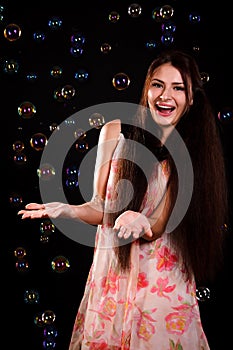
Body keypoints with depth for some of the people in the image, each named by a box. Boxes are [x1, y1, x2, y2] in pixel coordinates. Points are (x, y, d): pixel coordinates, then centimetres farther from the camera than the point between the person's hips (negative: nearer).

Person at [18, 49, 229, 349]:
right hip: (112, 270, 1)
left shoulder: (195, 149, -7)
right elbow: (101, 208, -2)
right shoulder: (115, 132, -5)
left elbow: (161, 224, -10)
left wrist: (139, 221, -32)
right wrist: (66, 210, -21)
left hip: (164, 278, -1)